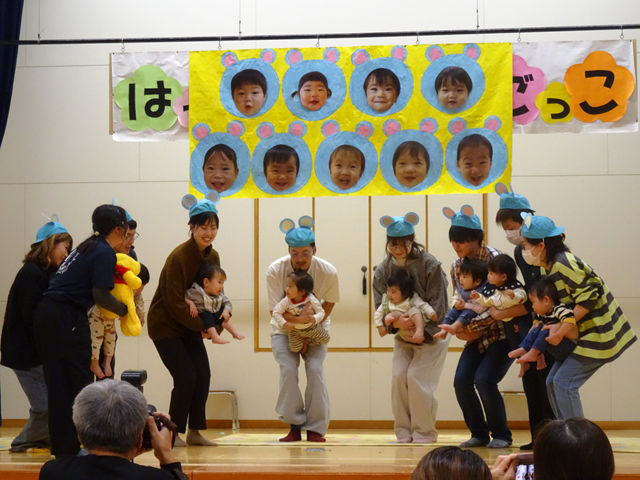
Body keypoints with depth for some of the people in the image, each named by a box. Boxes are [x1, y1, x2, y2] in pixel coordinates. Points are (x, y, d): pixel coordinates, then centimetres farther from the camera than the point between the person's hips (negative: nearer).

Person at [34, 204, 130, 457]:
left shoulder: (87, 247, 20)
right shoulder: (105, 253, -8)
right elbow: (100, 295, -15)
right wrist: (123, 309, 0)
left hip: (47, 313, 9)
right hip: (66, 319, -9)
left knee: (58, 382, 12)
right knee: (75, 382, -2)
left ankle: (61, 446, 18)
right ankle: (69, 449, -1)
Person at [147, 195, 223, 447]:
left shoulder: (213, 257, 1)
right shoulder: (178, 257, -22)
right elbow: (174, 303, -22)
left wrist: (211, 322, -12)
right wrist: (203, 327, -19)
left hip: (189, 324, 7)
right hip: (165, 324, -7)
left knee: (203, 375, -1)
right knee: (186, 376, -13)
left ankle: (195, 432, 10)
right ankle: (174, 433, 1)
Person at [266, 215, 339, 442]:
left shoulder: (327, 272, -20)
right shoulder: (275, 270, -22)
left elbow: (329, 302, -1)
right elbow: (275, 310, -18)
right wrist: (298, 319, -35)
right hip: (284, 329, 0)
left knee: (315, 368, -17)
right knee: (288, 369, -19)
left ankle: (316, 428, -6)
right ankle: (294, 425, -5)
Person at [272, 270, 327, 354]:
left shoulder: (311, 300, -29)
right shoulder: (286, 301, -26)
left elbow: (321, 312, -24)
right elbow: (276, 312, -18)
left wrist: (314, 319, -46)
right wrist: (284, 324, -31)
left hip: (312, 328, 0)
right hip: (295, 330, 0)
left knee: (325, 339, 0)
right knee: (295, 349, -3)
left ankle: (307, 342, 22)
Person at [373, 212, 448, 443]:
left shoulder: (429, 264, -15)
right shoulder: (383, 269, -3)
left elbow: (438, 306, -15)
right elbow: (380, 305, -7)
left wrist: (416, 325, -23)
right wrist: (394, 322, -27)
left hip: (431, 334, -4)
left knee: (417, 377, -15)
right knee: (398, 376, -9)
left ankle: (424, 433, -1)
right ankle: (404, 433, 4)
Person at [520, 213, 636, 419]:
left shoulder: (563, 265, -23)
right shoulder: (546, 268, 8)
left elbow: (589, 297, -24)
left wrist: (562, 326, -21)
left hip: (598, 334, -10)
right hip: (581, 334, 10)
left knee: (564, 382, -13)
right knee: (553, 382, 8)